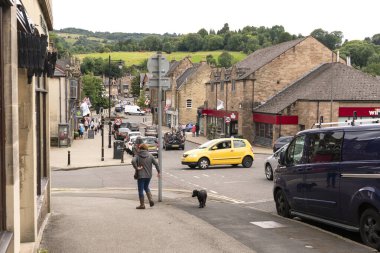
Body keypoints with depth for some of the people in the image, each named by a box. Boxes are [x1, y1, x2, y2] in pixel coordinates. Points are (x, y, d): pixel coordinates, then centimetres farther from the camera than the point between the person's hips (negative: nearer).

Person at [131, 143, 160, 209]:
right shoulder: (150, 155, 4)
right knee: (146, 187, 25)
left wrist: (136, 168, -16)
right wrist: (158, 171, 8)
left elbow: (133, 161, -26)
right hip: (148, 175, 4)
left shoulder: (138, 156, -6)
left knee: (141, 190, 4)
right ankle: (151, 199, 10)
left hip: (141, 175, -4)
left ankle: (142, 205, 6)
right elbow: (156, 163, 1)